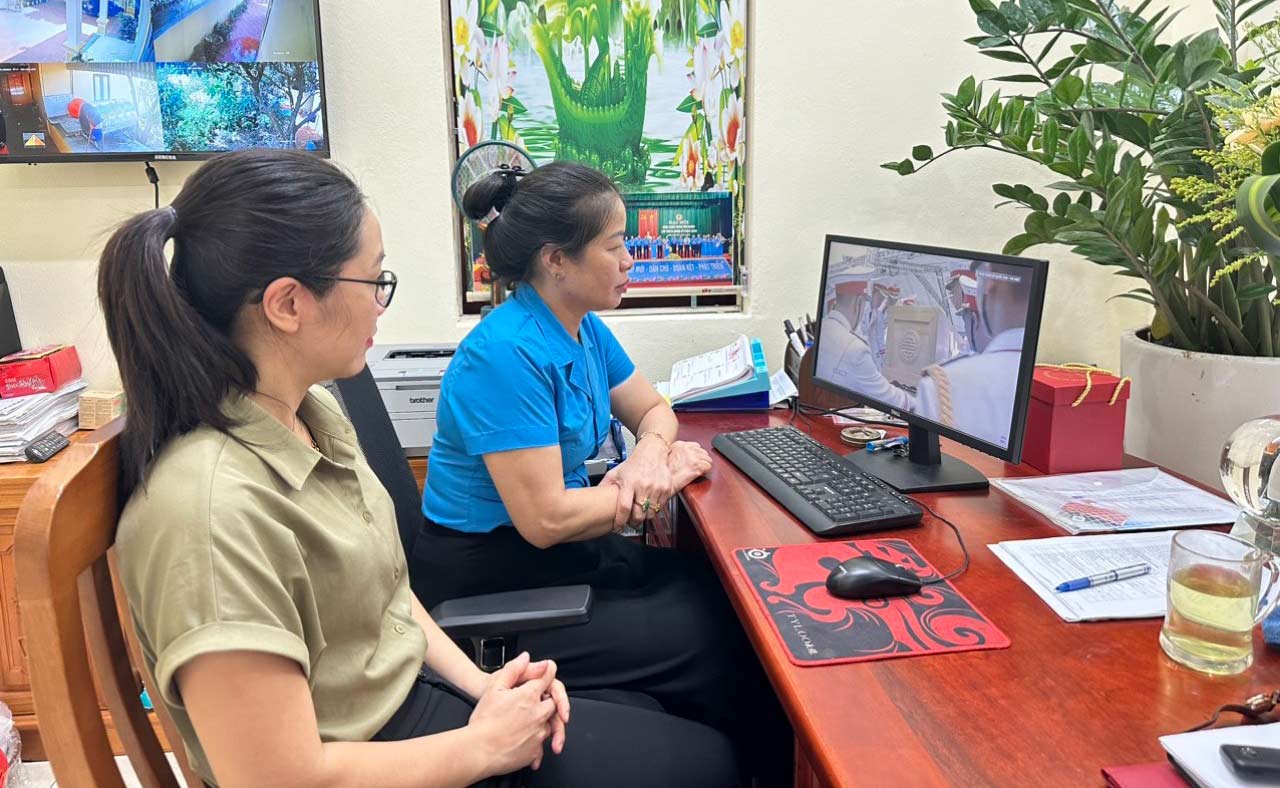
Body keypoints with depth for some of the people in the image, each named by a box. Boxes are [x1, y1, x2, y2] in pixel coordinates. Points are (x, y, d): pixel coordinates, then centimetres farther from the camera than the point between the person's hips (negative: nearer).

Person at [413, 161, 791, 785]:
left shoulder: (583, 329, 3)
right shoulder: (507, 354, -24)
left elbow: (653, 411, 15)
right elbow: (546, 519, -26)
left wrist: (649, 455, -10)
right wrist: (663, 481, -13)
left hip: (565, 554, 9)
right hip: (492, 589, -8)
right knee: (716, 646, -12)